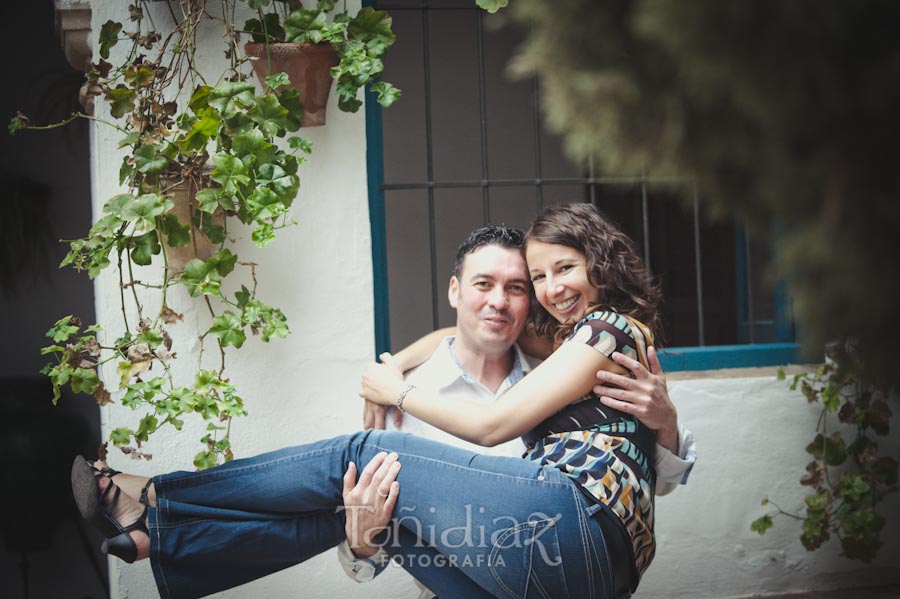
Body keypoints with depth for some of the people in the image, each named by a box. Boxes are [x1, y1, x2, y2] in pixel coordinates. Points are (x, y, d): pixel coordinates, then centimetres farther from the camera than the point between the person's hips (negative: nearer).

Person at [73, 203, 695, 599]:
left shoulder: (608, 325, 1)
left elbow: (492, 425, -2)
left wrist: (399, 392, 12)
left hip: (573, 522, -9)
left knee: (364, 455, -6)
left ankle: (151, 504, -2)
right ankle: (153, 534, 1)